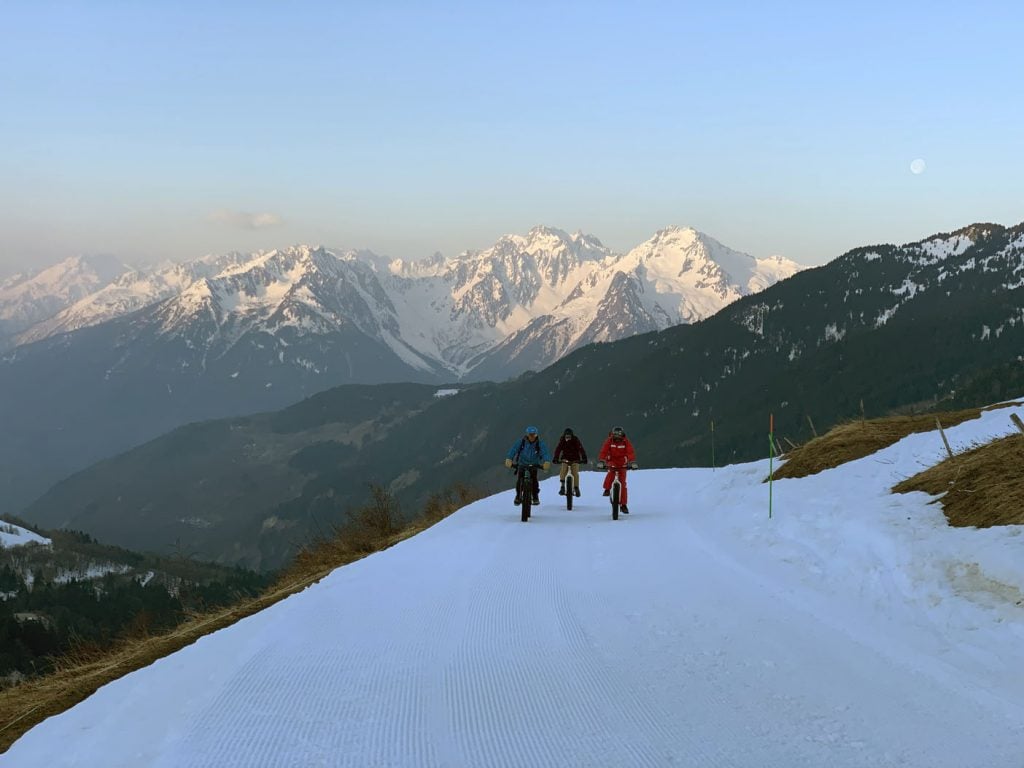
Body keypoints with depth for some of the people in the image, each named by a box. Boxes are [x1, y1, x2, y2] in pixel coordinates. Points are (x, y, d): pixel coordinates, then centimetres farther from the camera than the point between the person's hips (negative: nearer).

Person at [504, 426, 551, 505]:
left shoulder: (540, 444, -15)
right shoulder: (520, 442, -14)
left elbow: (545, 453, -28)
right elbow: (513, 449, -26)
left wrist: (547, 462, -49)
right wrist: (509, 459, -44)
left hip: (534, 465, 0)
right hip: (522, 464, 0)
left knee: (534, 480, -15)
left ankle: (535, 497, 6)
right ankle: (518, 496, 12)